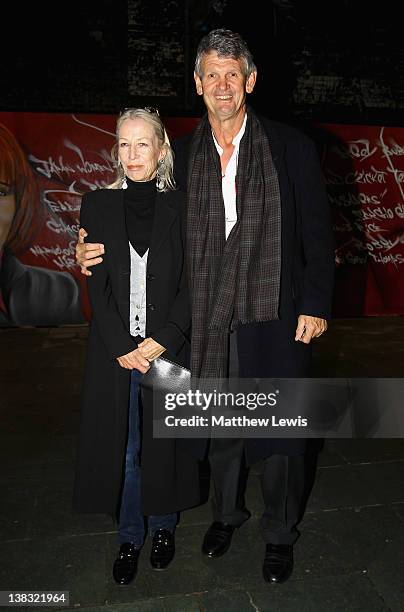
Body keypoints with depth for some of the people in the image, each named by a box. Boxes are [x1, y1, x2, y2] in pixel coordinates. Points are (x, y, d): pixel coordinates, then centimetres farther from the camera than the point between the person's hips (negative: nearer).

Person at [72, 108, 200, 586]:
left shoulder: (180, 207, 1)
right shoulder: (98, 205, 3)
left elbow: (191, 284, -3)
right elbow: (96, 285, -2)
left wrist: (161, 341, -12)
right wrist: (123, 347, -10)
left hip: (169, 348, -1)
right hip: (115, 350, 1)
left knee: (164, 441, 10)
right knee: (122, 446, 10)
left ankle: (163, 526, 34)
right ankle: (129, 537, 30)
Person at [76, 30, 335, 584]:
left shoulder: (292, 147, -2)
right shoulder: (182, 154, 4)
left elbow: (317, 233, -1)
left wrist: (316, 305, -6)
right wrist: (94, 252, -8)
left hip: (275, 316, -2)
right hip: (210, 321, 2)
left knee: (279, 428, 9)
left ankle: (281, 533, 33)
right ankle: (226, 511, 43)